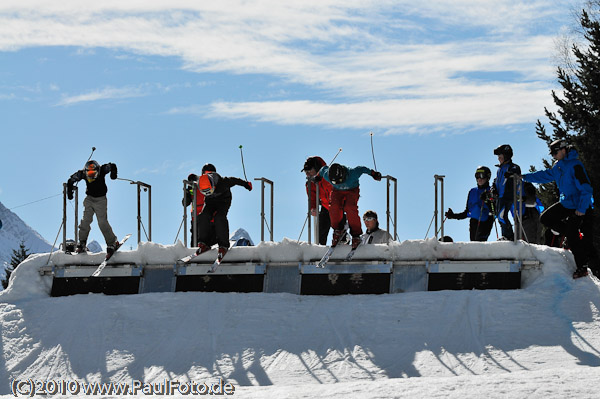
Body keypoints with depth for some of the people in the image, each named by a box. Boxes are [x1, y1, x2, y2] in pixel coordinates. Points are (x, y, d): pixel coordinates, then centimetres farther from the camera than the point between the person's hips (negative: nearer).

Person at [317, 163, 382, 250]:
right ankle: (337, 230, -1)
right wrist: (318, 177, 13)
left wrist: (373, 173, -4)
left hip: (352, 190, -2)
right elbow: (324, 168, -8)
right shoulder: (327, 175, -32)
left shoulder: (352, 175, -39)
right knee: (334, 207, -25)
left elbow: (361, 169, -18)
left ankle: (356, 235, -18)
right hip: (337, 191, 2)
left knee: (350, 208, -27)